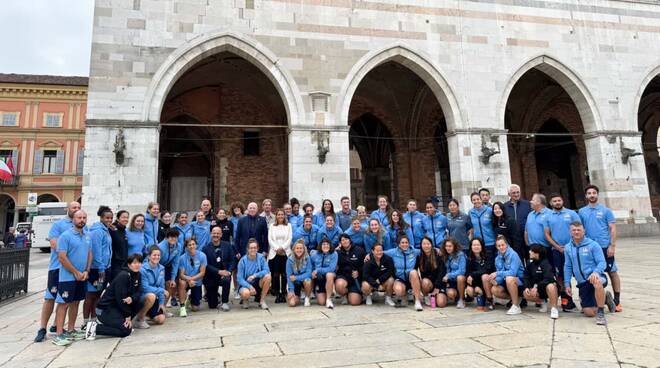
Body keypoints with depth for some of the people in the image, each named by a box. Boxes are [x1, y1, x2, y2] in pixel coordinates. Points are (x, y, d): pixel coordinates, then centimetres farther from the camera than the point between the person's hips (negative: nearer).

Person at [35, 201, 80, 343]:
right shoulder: (58, 224, -3)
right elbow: (55, 244, -10)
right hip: (58, 266, -4)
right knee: (50, 297, -2)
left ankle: (56, 325, 23)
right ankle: (42, 329, 7)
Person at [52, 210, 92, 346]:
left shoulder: (88, 236, 8)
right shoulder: (65, 236, -12)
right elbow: (62, 257, -15)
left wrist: (86, 271, -2)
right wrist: (76, 272, -13)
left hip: (82, 277, 7)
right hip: (68, 277, -6)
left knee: (75, 302, 13)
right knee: (63, 304, -3)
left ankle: (70, 330, 23)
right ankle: (59, 334, 2)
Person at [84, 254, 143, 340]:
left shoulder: (137, 275, 4)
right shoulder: (123, 276, -20)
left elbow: (138, 292, -1)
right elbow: (120, 298, -21)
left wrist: (131, 299, -25)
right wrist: (128, 315, -15)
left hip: (117, 306, 9)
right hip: (105, 308, -9)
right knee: (126, 330, -15)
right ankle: (95, 327, -8)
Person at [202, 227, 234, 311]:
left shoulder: (227, 245, 1)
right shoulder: (206, 248, -5)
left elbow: (233, 260, 0)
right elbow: (206, 265, -10)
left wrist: (229, 271, -17)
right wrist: (219, 271, -22)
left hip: (224, 274, 1)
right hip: (211, 277, 0)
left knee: (226, 280, -37)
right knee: (212, 305, 1)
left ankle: (225, 303, -14)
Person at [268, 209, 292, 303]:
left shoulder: (288, 226, 11)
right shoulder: (272, 226, 11)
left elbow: (289, 239, 2)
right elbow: (270, 239, 3)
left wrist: (282, 248, -10)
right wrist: (276, 248, -9)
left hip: (285, 252, 0)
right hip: (274, 252, 0)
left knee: (284, 274, -2)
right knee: (275, 274, -4)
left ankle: (283, 294, 4)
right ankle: (277, 294, 1)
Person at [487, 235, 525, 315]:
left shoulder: (513, 255, -18)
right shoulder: (498, 258, 1)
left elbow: (513, 272, -28)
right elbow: (500, 274, 1)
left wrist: (497, 273, -30)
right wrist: (496, 281, -21)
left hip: (520, 281, -6)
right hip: (507, 282, 6)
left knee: (509, 279, -37)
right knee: (494, 290, -16)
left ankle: (516, 306, -22)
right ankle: (515, 299, 9)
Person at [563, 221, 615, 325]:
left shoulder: (593, 245, -7)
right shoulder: (567, 248, 6)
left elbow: (602, 262, -11)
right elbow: (567, 267, 12)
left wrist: (596, 272, -31)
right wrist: (567, 284, 5)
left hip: (595, 277, -4)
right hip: (582, 283, 4)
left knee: (597, 281, -43)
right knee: (589, 313, -1)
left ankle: (601, 313, -25)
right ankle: (605, 298, 31)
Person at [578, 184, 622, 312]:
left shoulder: (606, 210, 1)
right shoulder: (581, 212, 7)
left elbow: (613, 229, -2)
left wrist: (612, 246, -10)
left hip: (605, 247, -2)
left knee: (612, 273, 4)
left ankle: (617, 301, 13)